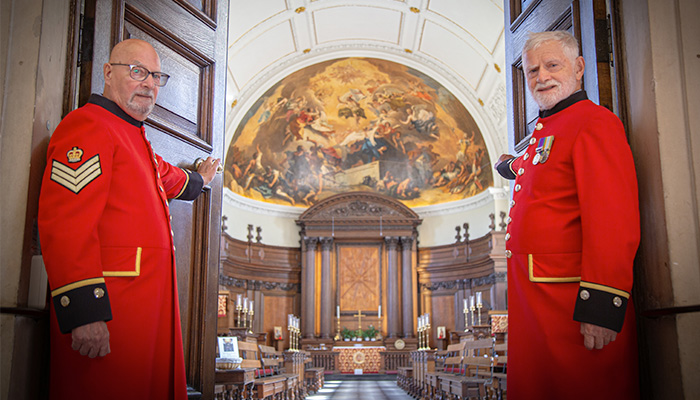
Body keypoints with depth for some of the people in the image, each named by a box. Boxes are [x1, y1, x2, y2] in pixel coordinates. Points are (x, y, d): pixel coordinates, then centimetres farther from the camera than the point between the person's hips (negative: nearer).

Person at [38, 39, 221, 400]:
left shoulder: (134, 136, 22)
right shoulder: (88, 126, -10)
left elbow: (165, 178, 45)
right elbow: (66, 224, -21)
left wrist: (198, 179, 64)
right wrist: (84, 312, -27)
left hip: (148, 299, 10)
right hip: (106, 306, -10)